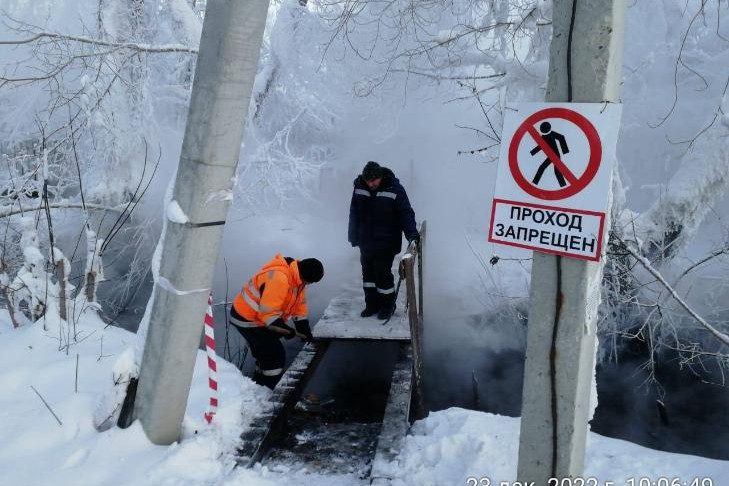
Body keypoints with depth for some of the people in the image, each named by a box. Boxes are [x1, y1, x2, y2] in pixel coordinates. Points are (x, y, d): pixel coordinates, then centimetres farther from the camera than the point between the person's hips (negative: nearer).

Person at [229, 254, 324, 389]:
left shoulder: (298, 278, 0)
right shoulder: (279, 278, -33)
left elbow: (300, 303, 10)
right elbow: (268, 312, -32)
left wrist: (303, 327, 4)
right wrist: (285, 329, -29)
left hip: (261, 318, 10)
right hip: (248, 319, -10)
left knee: (266, 355, 21)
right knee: (276, 356, -10)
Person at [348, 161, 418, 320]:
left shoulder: (394, 189, -13)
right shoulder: (359, 187, -2)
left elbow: (406, 213, -13)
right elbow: (354, 214, 8)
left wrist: (412, 234, -26)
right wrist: (354, 237, 10)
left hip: (386, 244, -5)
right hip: (365, 242, 5)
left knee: (383, 273, -4)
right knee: (368, 273, 12)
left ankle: (388, 305, 15)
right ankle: (372, 304, 26)